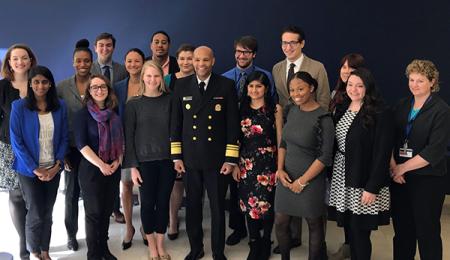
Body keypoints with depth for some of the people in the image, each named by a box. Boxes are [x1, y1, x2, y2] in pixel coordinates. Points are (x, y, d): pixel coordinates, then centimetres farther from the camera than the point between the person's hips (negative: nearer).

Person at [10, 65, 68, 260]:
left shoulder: (60, 107, 1)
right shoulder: (19, 107, -9)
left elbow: (64, 138, 3)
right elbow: (16, 141, -10)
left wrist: (57, 165, -7)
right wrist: (35, 169, -13)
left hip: (53, 169, 3)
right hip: (29, 170, -3)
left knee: (47, 213, 11)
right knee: (36, 214, 4)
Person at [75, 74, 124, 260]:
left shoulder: (114, 114, 8)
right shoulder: (83, 114, -6)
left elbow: (120, 140, 12)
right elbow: (81, 143, -13)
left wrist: (118, 161, -4)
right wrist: (101, 165, -17)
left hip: (113, 169, 4)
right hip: (91, 169, -4)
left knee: (107, 210, 12)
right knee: (94, 212, 5)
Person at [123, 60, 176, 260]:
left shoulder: (169, 100, 2)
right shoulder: (133, 104, -2)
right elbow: (128, 137, -2)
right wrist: (132, 166, -7)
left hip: (167, 160, 1)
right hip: (145, 161, -1)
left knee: (163, 202, 8)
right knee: (148, 203, 7)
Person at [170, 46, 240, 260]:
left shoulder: (226, 85, -3)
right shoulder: (182, 85, 3)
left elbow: (233, 124, -4)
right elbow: (175, 122, 5)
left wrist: (231, 158, -7)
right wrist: (176, 156, 2)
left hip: (216, 158, -2)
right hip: (190, 158, 2)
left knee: (218, 207, 7)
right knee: (192, 206, 12)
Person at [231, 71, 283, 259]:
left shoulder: (275, 109, -2)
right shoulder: (242, 109, 6)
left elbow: (280, 139, 0)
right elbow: (236, 138, 8)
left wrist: (280, 165, -2)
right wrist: (235, 164, 4)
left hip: (267, 162, -3)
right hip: (246, 163, 3)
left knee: (266, 202, 3)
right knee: (248, 202, 7)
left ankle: (266, 241, 23)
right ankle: (254, 242, 23)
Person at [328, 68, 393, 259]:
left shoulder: (380, 114, -13)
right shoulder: (342, 108, 8)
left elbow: (382, 153, -15)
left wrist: (372, 187, -17)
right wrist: (330, 175, 7)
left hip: (363, 180, -6)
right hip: (341, 177, 6)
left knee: (359, 231, 1)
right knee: (349, 227, 14)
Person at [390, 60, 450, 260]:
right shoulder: (402, 106, 9)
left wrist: (403, 167, -12)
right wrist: (393, 165, -10)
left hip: (427, 180, -5)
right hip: (399, 178, 5)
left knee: (427, 232, 5)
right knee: (402, 229, 14)